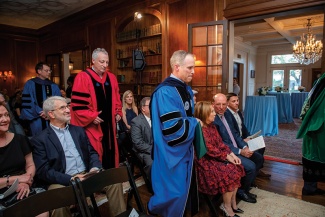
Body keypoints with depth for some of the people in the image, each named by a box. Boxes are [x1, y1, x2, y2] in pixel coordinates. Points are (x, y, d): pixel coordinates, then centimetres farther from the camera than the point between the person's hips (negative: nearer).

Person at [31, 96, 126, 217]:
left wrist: (95, 167, -8)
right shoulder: (40, 139, 0)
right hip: (62, 181, -4)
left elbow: (92, 152, 14)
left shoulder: (79, 130, 16)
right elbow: (43, 171, -7)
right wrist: (70, 179, -19)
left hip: (87, 174, 5)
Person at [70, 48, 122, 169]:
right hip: (92, 125, -6)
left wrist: (118, 112, 8)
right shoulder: (83, 77, -10)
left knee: (110, 153, 15)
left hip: (109, 123, 6)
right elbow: (78, 103, -13)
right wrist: (91, 117, -18)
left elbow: (116, 98, 18)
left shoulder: (111, 78, 9)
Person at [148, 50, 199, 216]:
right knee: (175, 193, 4)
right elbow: (173, 128, -27)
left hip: (185, 149, 9)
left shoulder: (186, 89, 8)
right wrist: (194, 123, -13)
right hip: (172, 153, -9)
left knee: (182, 190, 19)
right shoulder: (165, 92, -23)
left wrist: (193, 122, 1)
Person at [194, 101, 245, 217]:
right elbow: (210, 149, -22)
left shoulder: (212, 126, 8)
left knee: (237, 169, -4)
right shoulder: (199, 129, -21)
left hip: (216, 157, 9)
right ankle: (227, 206, 3)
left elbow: (220, 143, 9)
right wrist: (227, 157, -15)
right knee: (230, 174, -20)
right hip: (205, 161, -9)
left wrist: (232, 155, -2)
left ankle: (233, 202, 11)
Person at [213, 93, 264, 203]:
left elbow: (235, 134, 13)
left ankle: (246, 185, 23)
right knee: (250, 166, -20)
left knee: (259, 158, 11)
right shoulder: (212, 120, -22)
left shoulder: (227, 115, 8)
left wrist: (245, 147, -3)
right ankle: (241, 190, 8)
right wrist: (240, 151, -20)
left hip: (237, 148, 10)